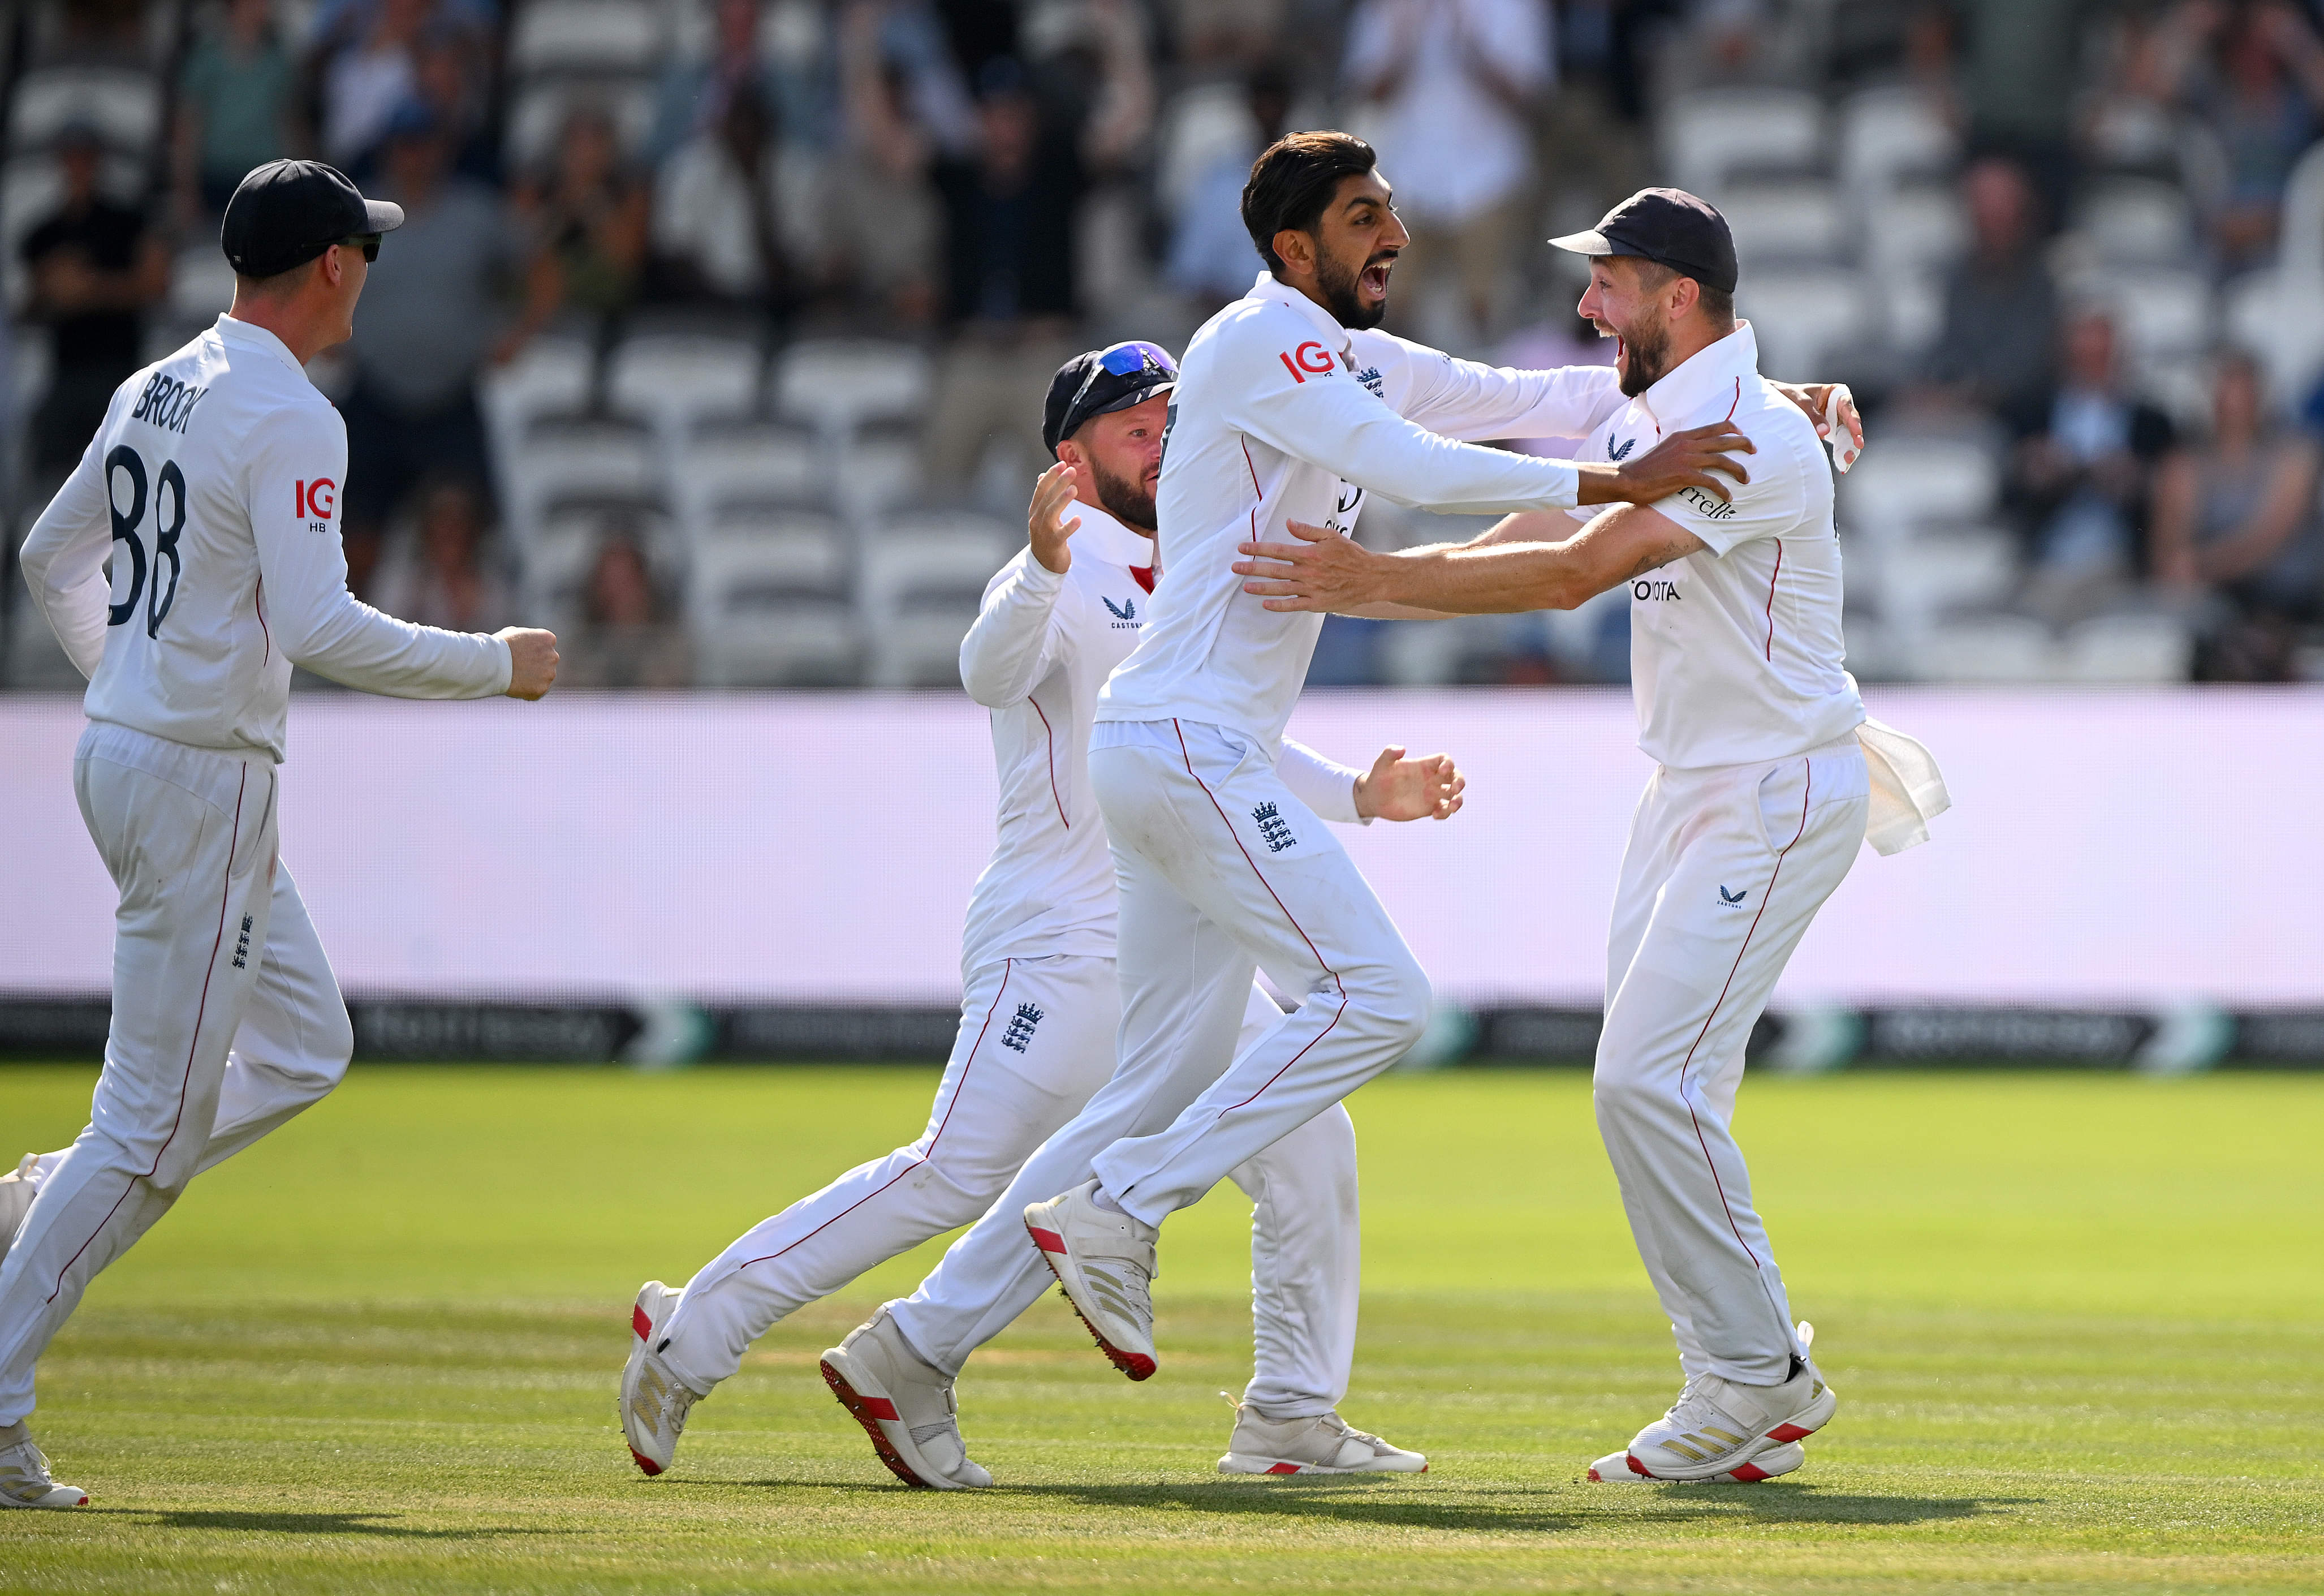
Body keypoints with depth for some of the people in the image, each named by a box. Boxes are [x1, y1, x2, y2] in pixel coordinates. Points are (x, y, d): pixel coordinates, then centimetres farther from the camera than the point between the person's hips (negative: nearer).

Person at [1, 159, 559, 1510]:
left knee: (305, 1049, 18)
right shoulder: (288, 420, -17)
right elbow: (320, 628, -25)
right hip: (201, 786, -10)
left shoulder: (156, 390, 11)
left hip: (120, 754, 10)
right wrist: (495, 664, -15)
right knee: (157, 1115, -5)